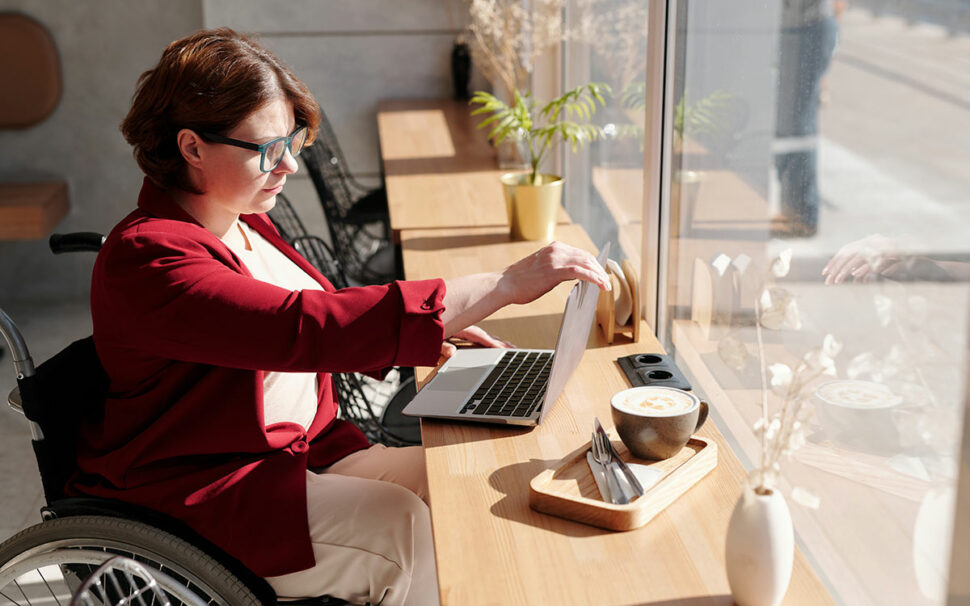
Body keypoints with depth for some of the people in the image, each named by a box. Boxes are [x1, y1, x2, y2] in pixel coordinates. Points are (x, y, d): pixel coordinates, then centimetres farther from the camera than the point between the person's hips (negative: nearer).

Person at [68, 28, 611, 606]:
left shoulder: (244, 224, 7)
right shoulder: (147, 259, -24)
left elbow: (315, 311, 20)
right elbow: (304, 328, -36)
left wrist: (433, 329, 0)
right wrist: (504, 286, -37)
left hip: (304, 449, 9)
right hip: (194, 493, -8)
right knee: (402, 526, -23)